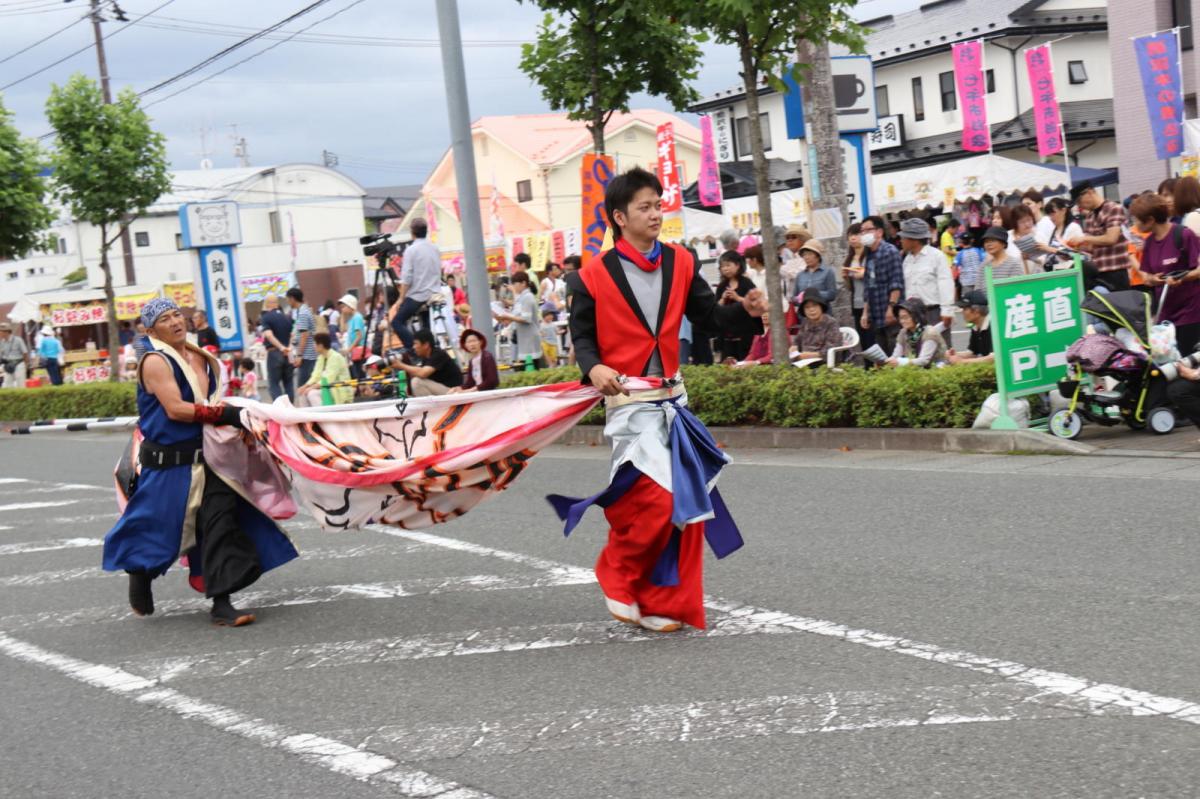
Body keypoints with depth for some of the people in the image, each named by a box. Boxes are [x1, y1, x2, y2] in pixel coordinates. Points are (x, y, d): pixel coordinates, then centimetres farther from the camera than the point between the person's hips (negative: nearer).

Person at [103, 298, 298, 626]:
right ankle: (139, 575, 38)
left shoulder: (202, 359, 13)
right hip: (168, 462, -6)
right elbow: (175, 409, -21)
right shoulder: (156, 363, -10)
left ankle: (221, 603, -3)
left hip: (205, 457, 6)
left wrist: (237, 414, 8)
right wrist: (225, 414, -24)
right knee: (158, 527, 7)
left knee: (221, 522, -5)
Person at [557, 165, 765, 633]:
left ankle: (663, 603, 16)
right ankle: (618, 578, 10)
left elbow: (709, 316, 7)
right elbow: (581, 336, -2)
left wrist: (746, 309, -12)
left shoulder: (678, 263, 6)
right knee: (657, 498, -16)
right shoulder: (595, 277, -7)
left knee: (685, 503, 4)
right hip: (629, 400, -6)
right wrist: (594, 368, -21)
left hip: (673, 397, 6)